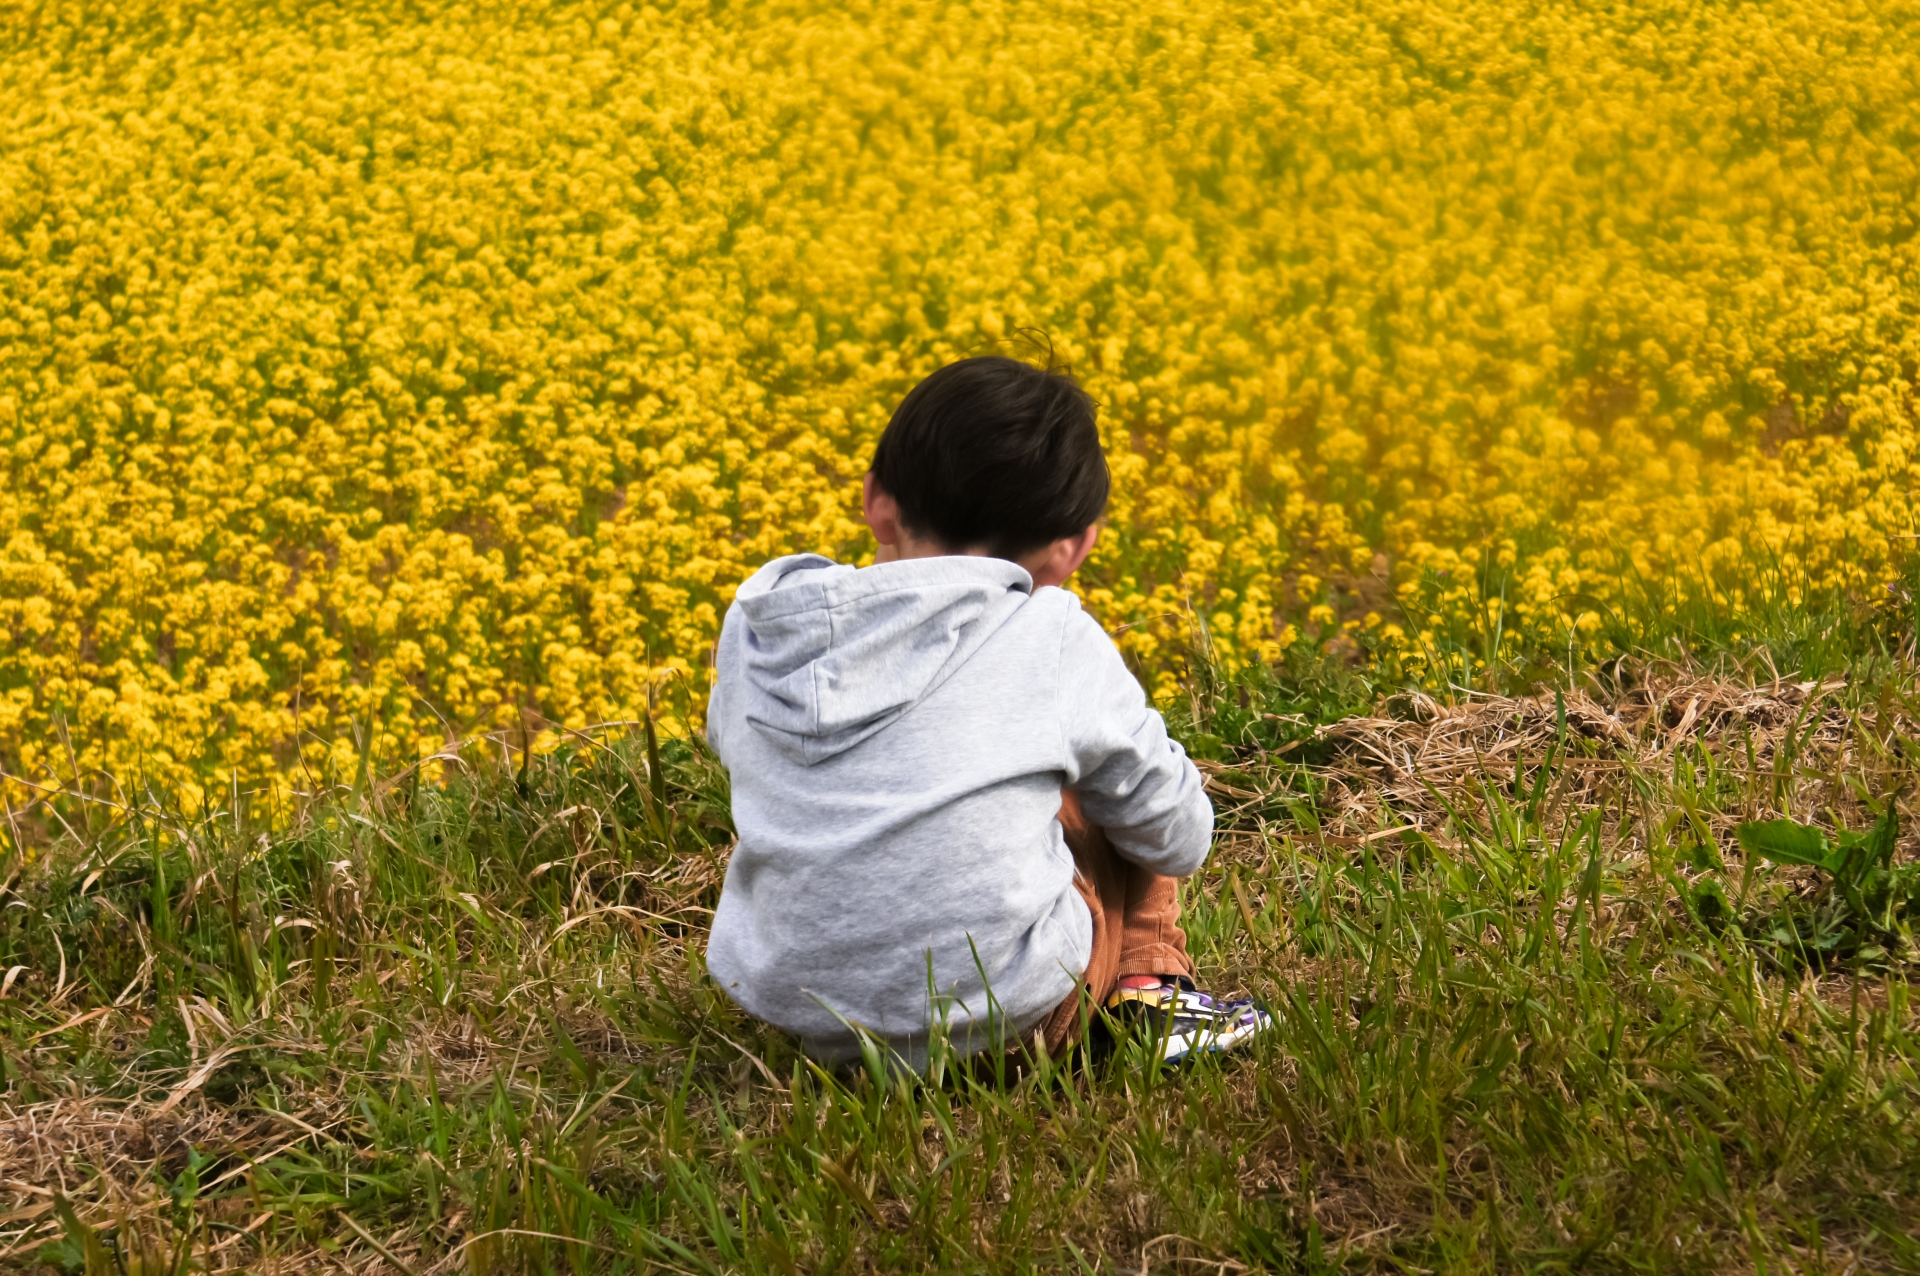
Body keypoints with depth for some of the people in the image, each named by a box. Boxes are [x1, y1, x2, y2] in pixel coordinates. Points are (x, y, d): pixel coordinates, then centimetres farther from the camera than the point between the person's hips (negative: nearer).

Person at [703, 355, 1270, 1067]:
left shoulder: (755, 627, 1)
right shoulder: (1055, 641, -8)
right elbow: (1180, 839, 5)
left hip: (785, 1005, 3)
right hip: (1004, 1018, -3)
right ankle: (1148, 993, 21)